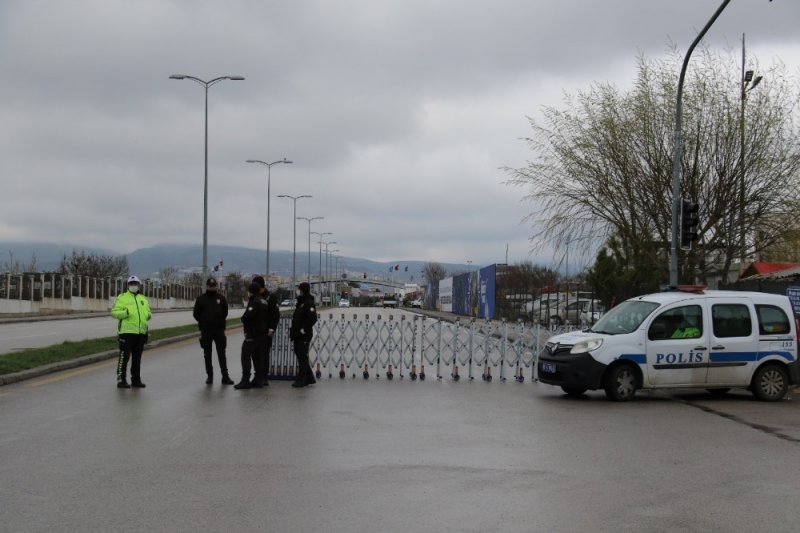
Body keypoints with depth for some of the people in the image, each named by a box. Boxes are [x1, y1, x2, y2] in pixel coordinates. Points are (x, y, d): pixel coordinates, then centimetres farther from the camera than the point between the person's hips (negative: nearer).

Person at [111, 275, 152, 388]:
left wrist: (149, 316, 0)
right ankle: (121, 380, -1)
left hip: (141, 332, 6)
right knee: (124, 357, -6)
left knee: (137, 358, 11)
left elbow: (147, 312, 23)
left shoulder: (143, 299, 18)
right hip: (127, 332, -6)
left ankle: (136, 380, 19)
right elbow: (114, 312, -6)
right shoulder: (122, 298, 1)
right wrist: (125, 313, -23)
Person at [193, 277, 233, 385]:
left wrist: (220, 322, 8)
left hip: (219, 330, 0)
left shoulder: (221, 298, 4)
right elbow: (196, 314, 6)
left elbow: (225, 312, 12)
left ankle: (225, 376, -2)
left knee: (222, 354, -1)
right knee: (207, 355, 6)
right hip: (206, 331, 0)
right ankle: (209, 376, 13)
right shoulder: (201, 299, 1)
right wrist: (203, 323, 6)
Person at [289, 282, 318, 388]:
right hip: (297, 335, 10)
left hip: (304, 335, -10)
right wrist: (293, 330, 16)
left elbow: (313, 318, -22)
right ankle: (309, 378, 21)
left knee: (302, 357, -5)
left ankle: (301, 380, -1)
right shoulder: (300, 302, 17)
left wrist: (303, 329, -20)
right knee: (300, 355, 13)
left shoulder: (309, 303, -13)